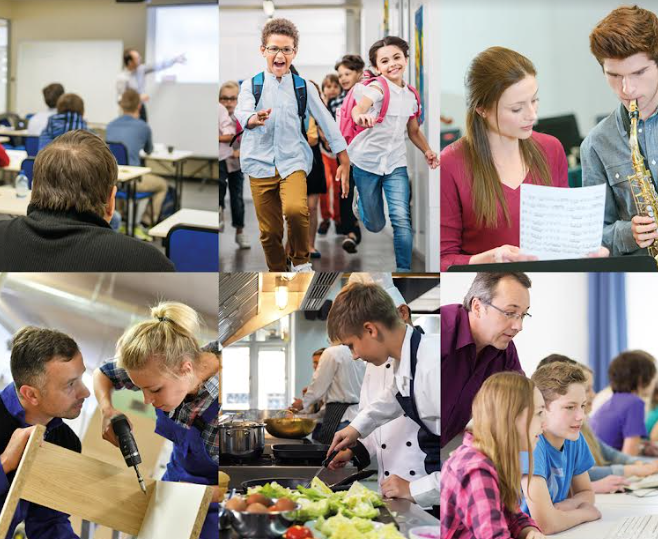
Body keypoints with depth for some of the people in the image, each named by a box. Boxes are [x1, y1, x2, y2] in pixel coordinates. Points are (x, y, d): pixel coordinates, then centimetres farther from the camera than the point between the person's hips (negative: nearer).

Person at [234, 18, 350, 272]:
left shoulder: (303, 87, 4)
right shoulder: (251, 85, 3)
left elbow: (327, 123, 5)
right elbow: (242, 113, -16)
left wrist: (345, 162, 1)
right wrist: (255, 118, -41)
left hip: (293, 161, -1)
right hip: (260, 163, 1)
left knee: (295, 210, -27)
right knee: (269, 231, 2)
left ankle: (301, 261, -4)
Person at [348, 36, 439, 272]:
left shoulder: (411, 96, 4)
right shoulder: (378, 88, -14)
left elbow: (414, 131, 19)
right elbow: (359, 107, -36)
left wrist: (427, 151, 2)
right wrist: (360, 116, -60)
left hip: (396, 163, 4)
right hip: (367, 162, -3)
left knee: (401, 218, -14)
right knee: (375, 225, 8)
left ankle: (404, 269, -4)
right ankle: (360, 199, 43)